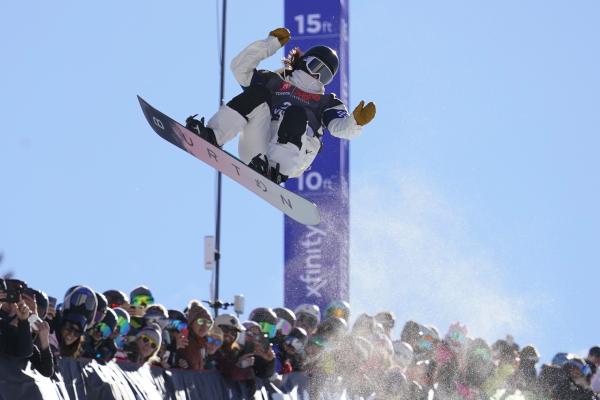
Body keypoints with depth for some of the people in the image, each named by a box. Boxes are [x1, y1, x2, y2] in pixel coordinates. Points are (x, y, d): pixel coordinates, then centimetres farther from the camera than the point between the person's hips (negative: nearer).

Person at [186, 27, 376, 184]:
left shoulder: (327, 102, 26)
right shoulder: (273, 82, 30)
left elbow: (341, 127, 8)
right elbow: (240, 67, 24)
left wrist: (356, 121, -15)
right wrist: (270, 44, 20)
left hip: (293, 156, -1)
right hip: (257, 152, 2)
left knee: (295, 114, -28)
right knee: (256, 94, -14)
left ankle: (274, 171, -49)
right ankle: (211, 136, -31)